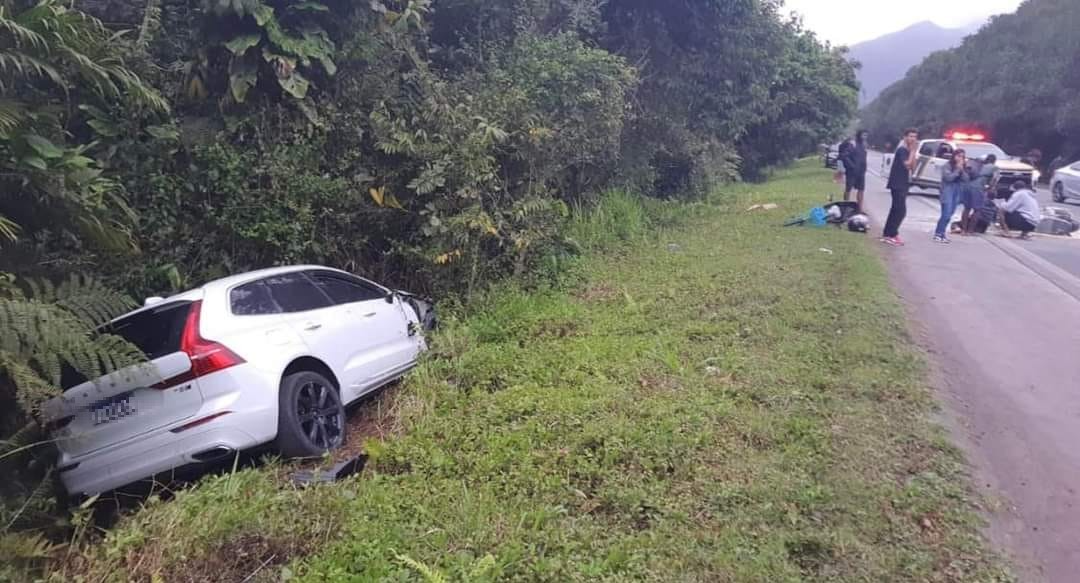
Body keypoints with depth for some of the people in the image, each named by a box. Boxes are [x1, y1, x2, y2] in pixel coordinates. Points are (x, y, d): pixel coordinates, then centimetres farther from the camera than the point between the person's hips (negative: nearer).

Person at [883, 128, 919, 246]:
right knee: (901, 210, -13)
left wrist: (913, 151, 1)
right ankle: (891, 235, -9)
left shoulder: (908, 151, 15)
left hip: (902, 184, 10)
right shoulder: (902, 150, -12)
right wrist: (912, 151, -15)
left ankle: (888, 234, 18)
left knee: (896, 210, 13)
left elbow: (912, 167, 8)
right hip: (897, 184, -10)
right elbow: (907, 164, -23)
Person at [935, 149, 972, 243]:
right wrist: (957, 170, -12)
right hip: (948, 191, -6)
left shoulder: (963, 167, 13)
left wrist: (962, 170, -7)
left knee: (949, 214, 5)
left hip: (958, 192, 6)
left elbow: (967, 179, 4)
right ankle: (938, 234, -11)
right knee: (946, 214, -14)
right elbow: (948, 177, -15)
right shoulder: (947, 166, -4)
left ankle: (941, 232, 13)